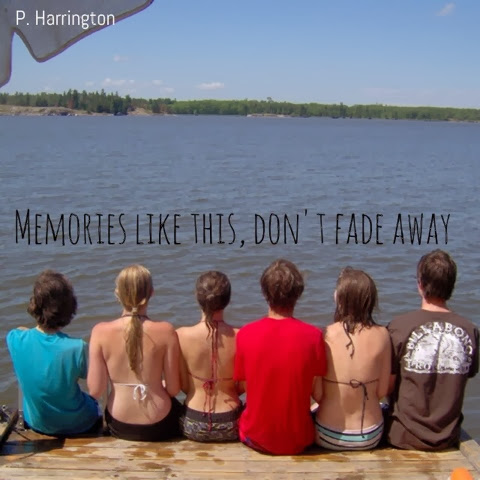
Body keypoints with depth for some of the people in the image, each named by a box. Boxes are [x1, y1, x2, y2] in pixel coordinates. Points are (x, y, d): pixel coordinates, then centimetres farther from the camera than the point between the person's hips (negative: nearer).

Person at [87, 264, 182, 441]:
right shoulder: (165, 331, -18)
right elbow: (173, 389, -12)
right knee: (177, 406, 35)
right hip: (158, 426, -2)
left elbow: (95, 390, -12)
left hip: (119, 426, 2)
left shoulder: (101, 331, -16)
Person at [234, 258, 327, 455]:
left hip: (255, 438, 1)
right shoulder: (313, 335, -16)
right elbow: (318, 394, -7)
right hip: (297, 441, 0)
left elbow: (243, 386, -2)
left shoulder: (245, 334, -13)